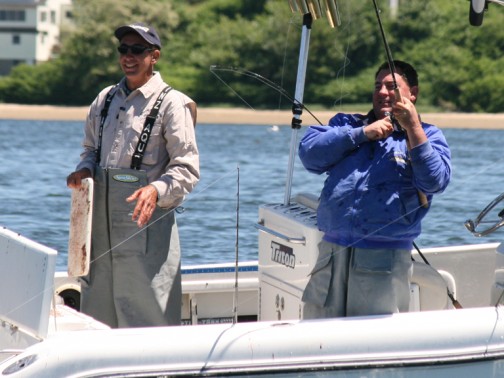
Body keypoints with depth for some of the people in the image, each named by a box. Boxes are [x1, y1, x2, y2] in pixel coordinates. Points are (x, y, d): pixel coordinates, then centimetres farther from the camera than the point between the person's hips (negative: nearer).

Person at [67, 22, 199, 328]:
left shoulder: (171, 103, -5)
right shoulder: (106, 99, 13)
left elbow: (187, 168, -8)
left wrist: (156, 190, -26)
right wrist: (84, 171, 3)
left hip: (145, 221, -6)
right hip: (100, 217, 6)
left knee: (148, 313, -5)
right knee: (97, 312, 11)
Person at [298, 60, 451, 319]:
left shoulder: (426, 136, 11)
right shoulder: (347, 124, 21)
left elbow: (434, 181, -8)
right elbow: (309, 153, 4)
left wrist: (413, 127, -13)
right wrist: (362, 133, -2)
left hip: (385, 259, -3)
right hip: (331, 252, 3)